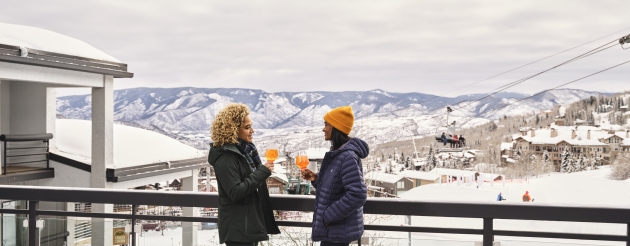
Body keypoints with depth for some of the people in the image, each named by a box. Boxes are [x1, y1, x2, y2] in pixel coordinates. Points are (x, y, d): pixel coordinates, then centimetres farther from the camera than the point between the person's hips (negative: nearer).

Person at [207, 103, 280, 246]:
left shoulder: (246, 151, 11)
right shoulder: (225, 158, -17)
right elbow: (235, 192, -24)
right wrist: (263, 172, -22)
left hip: (250, 224, 9)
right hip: (238, 229, -9)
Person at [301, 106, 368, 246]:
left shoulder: (347, 156, -21)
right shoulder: (336, 154, 10)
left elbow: (358, 195, -28)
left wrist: (328, 216, -21)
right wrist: (315, 179, 2)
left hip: (339, 230, -10)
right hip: (331, 228, 10)